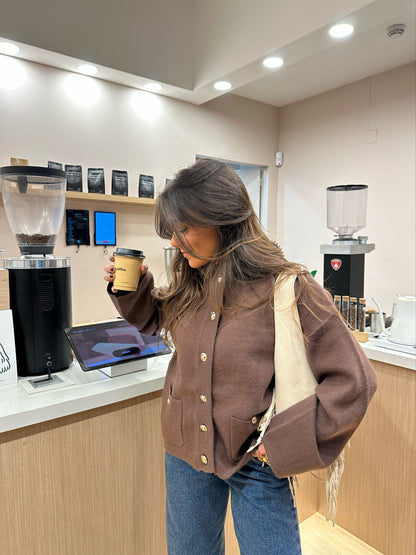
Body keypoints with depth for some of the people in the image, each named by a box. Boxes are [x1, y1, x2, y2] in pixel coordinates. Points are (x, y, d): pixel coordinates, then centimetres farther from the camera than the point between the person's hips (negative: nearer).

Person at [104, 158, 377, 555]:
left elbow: (353, 380, -16)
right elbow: (157, 318, 18)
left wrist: (283, 440, -19)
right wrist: (132, 288, -1)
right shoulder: (187, 284, -4)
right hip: (186, 450, 5)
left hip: (256, 462, -4)